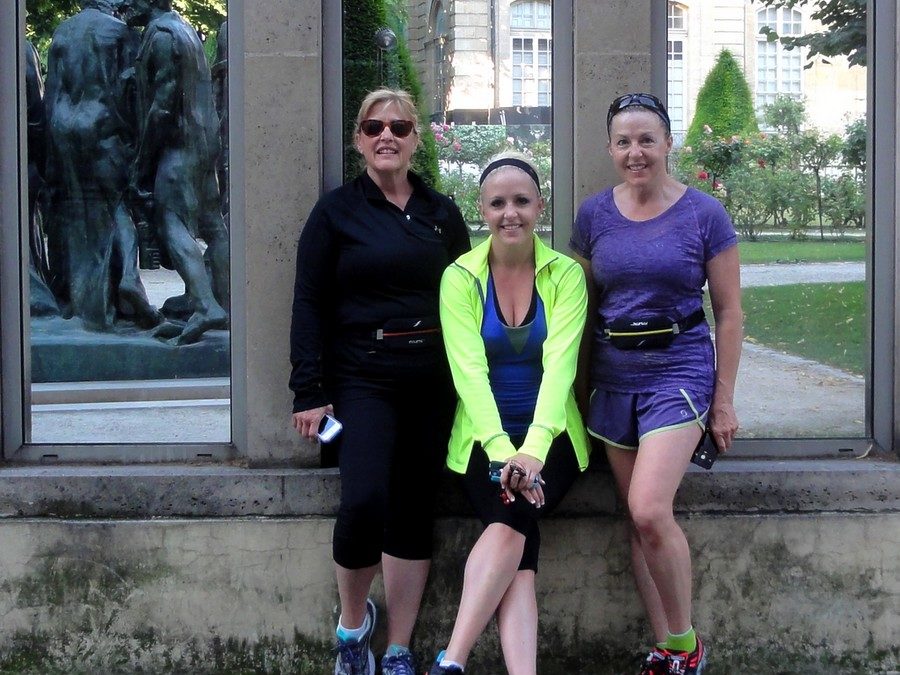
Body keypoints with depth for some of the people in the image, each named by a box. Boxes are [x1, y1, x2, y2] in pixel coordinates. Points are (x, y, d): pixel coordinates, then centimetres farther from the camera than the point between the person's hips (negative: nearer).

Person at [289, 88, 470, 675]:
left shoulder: (443, 214, 12)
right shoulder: (337, 211, 3)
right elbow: (309, 305, -1)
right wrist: (310, 391, -8)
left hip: (433, 384, 3)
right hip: (362, 379, -3)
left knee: (414, 512, 5)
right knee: (364, 502, -18)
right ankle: (352, 621, 9)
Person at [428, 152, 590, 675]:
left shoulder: (565, 274, -2)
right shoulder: (461, 277, -2)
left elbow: (559, 365, -15)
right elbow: (469, 372, -13)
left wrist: (532, 449, -31)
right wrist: (503, 450, -29)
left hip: (551, 436, 0)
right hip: (485, 437, 0)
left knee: (511, 521, -29)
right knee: (519, 537, -27)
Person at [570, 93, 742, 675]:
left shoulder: (703, 213, -4)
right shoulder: (594, 215, 5)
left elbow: (729, 311, -1)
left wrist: (724, 399, -3)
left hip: (679, 369, -4)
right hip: (613, 375, 4)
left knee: (650, 510, -18)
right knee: (639, 521, 5)